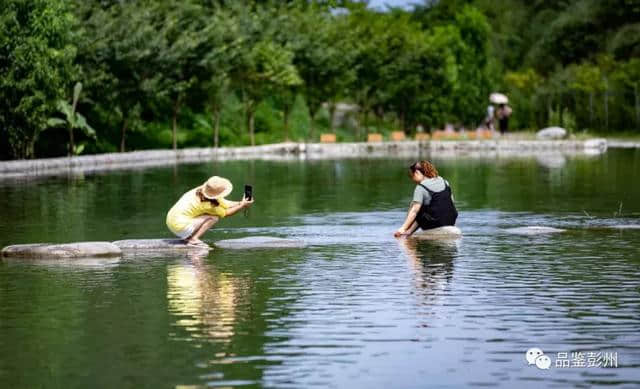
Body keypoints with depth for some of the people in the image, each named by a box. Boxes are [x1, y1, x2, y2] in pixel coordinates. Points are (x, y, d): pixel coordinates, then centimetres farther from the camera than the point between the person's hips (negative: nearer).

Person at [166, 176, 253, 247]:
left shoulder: (201, 190, 2)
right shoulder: (207, 204, -21)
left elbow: (225, 204, 8)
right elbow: (226, 213, -6)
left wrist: (241, 203, -1)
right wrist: (242, 206, -2)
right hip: (180, 227, -9)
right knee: (214, 217, -12)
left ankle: (187, 237, 15)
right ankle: (193, 239, -13)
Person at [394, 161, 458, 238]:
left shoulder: (420, 188, -11)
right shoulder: (445, 182, 7)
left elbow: (414, 211, -16)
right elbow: (451, 200, 12)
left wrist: (403, 229, -15)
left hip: (434, 226, -6)